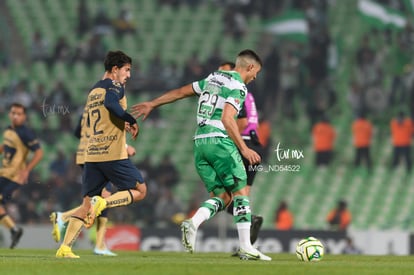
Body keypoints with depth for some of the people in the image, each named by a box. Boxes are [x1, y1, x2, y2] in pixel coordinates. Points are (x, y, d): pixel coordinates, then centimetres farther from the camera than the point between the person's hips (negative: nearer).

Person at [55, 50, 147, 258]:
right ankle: (103, 203, -16)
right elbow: (110, 103, -26)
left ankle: (64, 247, -6)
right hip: (113, 155, -7)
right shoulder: (114, 86, -3)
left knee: (87, 204, 7)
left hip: (91, 155, 7)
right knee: (140, 191, 7)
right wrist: (131, 121, -15)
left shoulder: (93, 91, 21)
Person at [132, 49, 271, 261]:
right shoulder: (238, 87, -6)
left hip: (200, 142, 8)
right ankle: (246, 248, -5)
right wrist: (244, 149, -19)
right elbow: (227, 119, -18)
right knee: (241, 192, 0)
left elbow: (181, 92, 25)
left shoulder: (213, 78, 19)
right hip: (220, 141, -8)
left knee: (222, 196, 9)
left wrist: (151, 104, 33)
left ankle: (193, 223, -17)